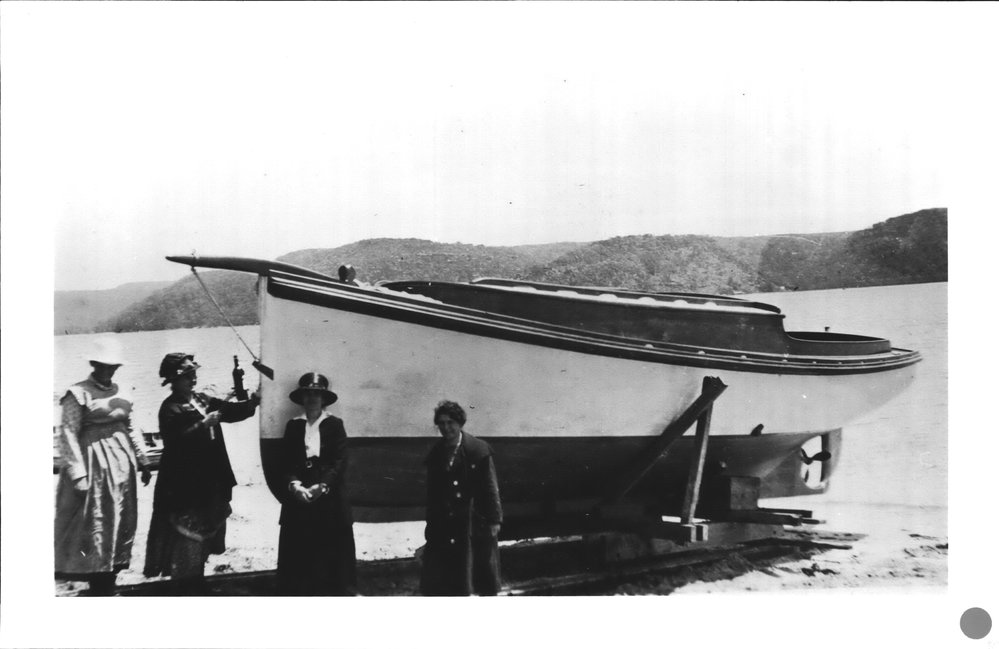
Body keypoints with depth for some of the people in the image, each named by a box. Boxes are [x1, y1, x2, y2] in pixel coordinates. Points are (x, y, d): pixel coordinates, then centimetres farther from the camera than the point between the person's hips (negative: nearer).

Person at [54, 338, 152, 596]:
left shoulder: (117, 391, 11)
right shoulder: (78, 394, -9)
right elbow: (67, 435, -13)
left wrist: (142, 460, 18)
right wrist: (78, 474, -18)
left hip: (121, 466, 7)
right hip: (94, 466, -7)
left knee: (121, 524, 10)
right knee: (95, 526, -5)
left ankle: (108, 582, 19)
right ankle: (97, 587, 1)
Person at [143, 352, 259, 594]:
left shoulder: (204, 400, 10)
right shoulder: (170, 409, -12)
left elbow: (230, 411, 5)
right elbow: (175, 440, -24)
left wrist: (251, 403, -12)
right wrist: (203, 425, -29)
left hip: (209, 482, 8)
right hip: (183, 485, -8)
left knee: (203, 536, 16)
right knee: (186, 538, -4)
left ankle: (197, 587, 29)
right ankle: (184, 588, 6)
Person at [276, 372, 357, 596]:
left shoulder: (334, 425, 2)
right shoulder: (293, 425, 8)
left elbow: (340, 462, -5)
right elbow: (287, 461, 3)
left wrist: (322, 485, -17)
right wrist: (294, 484, -15)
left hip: (330, 499, -2)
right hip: (299, 498, 2)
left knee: (332, 551, 1)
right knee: (299, 553, 1)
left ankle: (334, 591, 8)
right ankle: (299, 592, 6)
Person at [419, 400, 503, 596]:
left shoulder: (479, 450, -5)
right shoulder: (436, 453, 8)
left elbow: (491, 488, -5)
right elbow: (431, 492, 10)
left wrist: (494, 520, -9)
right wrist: (431, 524, 8)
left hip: (475, 524, -4)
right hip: (444, 526, 4)